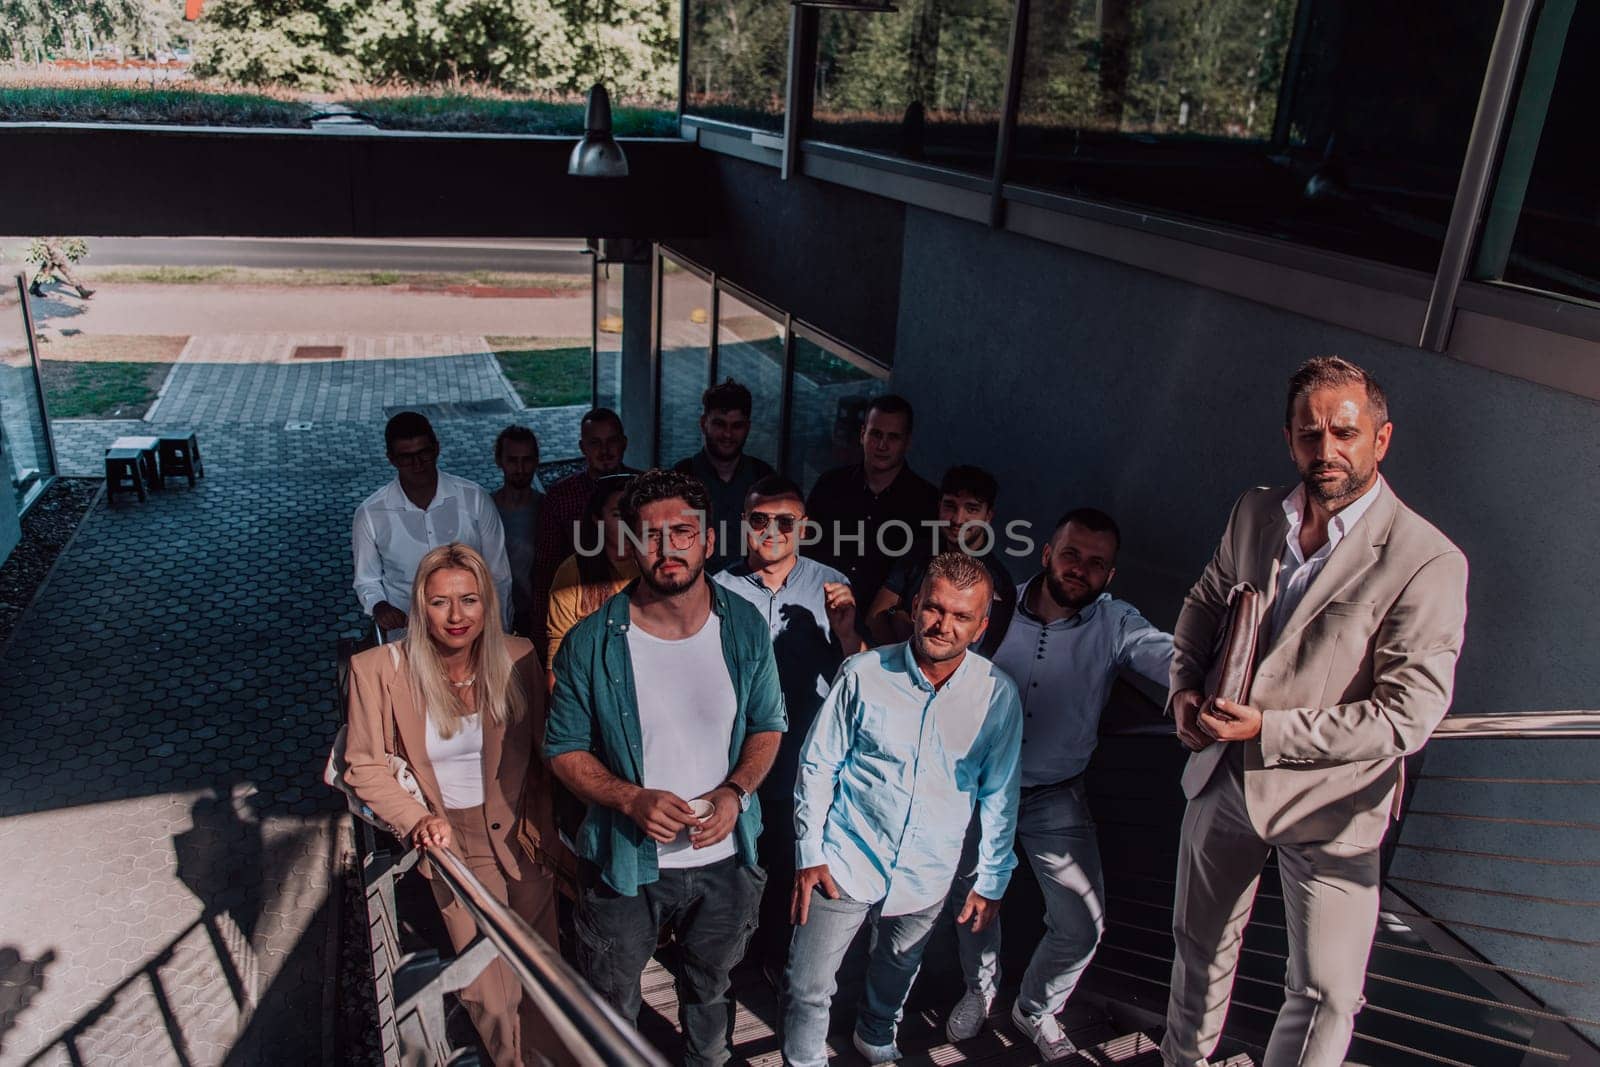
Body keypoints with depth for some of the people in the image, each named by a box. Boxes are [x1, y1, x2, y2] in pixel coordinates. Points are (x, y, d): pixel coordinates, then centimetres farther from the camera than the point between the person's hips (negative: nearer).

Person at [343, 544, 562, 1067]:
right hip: (453, 842, -1)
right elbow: (364, 766, -5)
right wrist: (417, 820, -17)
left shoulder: (517, 658, -7)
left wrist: (541, 827, -1)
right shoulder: (379, 670, -12)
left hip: (520, 833, 2)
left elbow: (540, 752, 4)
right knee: (492, 995, -1)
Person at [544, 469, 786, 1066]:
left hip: (723, 859, 3)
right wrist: (633, 799, -24)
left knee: (710, 988, 27)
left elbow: (767, 726, 2)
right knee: (610, 1005, 18)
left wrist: (733, 793, -16)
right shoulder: (592, 643, -16)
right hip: (624, 861, -2)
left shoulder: (745, 629, -9)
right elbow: (564, 749, -8)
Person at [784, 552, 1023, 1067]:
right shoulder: (864, 673, -13)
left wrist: (992, 881, 5)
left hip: (925, 879, 2)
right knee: (807, 988, 5)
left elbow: (999, 795, 1)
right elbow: (817, 765, -5)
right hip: (845, 864, -2)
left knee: (896, 977, 25)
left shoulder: (998, 696, -10)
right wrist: (809, 854, -6)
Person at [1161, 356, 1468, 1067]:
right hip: (1223, 778, 5)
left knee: (1325, 995, 5)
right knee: (1200, 949, 23)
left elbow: (1410, 714, -21)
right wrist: (1184, 688, -2)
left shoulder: (1429, 562, -19)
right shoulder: (1254, 514, -2)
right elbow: (1203, 605, 15)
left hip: (1330, 801, -5)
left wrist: (1269, 730, -24)